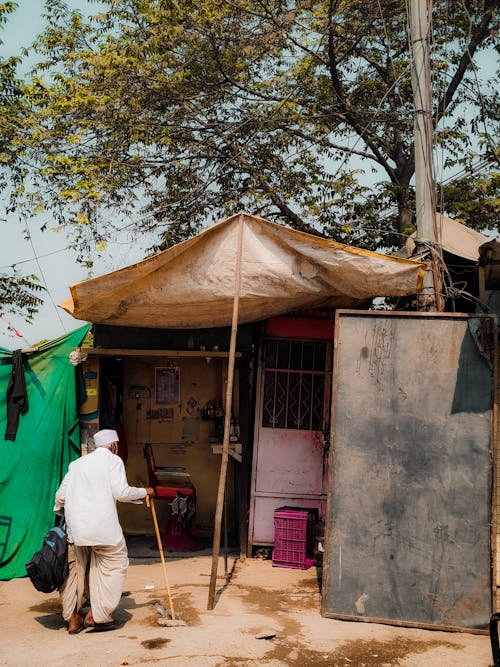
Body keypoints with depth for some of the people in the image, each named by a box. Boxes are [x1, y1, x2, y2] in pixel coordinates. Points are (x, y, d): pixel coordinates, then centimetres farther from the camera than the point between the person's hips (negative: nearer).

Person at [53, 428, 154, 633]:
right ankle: (97, 614, 4)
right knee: (115, 563, 8)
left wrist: (59, 510, 37)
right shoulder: (113, 460, 2)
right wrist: (144, 492, 9)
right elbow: (121, 492, -7)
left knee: (75, 568, 15)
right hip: (102, 526, -6)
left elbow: (61, 495, 16)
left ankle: (72, 619, 21)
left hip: (75, 526, 6)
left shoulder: (77, 463, 18)